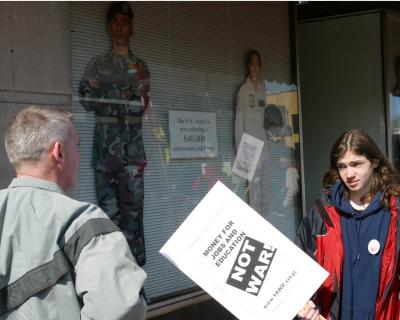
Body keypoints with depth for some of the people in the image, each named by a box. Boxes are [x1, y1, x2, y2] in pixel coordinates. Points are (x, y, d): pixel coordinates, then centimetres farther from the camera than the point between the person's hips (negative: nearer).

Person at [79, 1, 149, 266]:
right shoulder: (98, 65, 14)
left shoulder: (140, 67, 14)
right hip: (105, 144, 0)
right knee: (108, 207, 0)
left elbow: (142, 104, 1)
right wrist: (126, 100, -8)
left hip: (132, 145, 0)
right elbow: (87, 100, 1)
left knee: (133, 207, -3)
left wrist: (106, 97, -7)